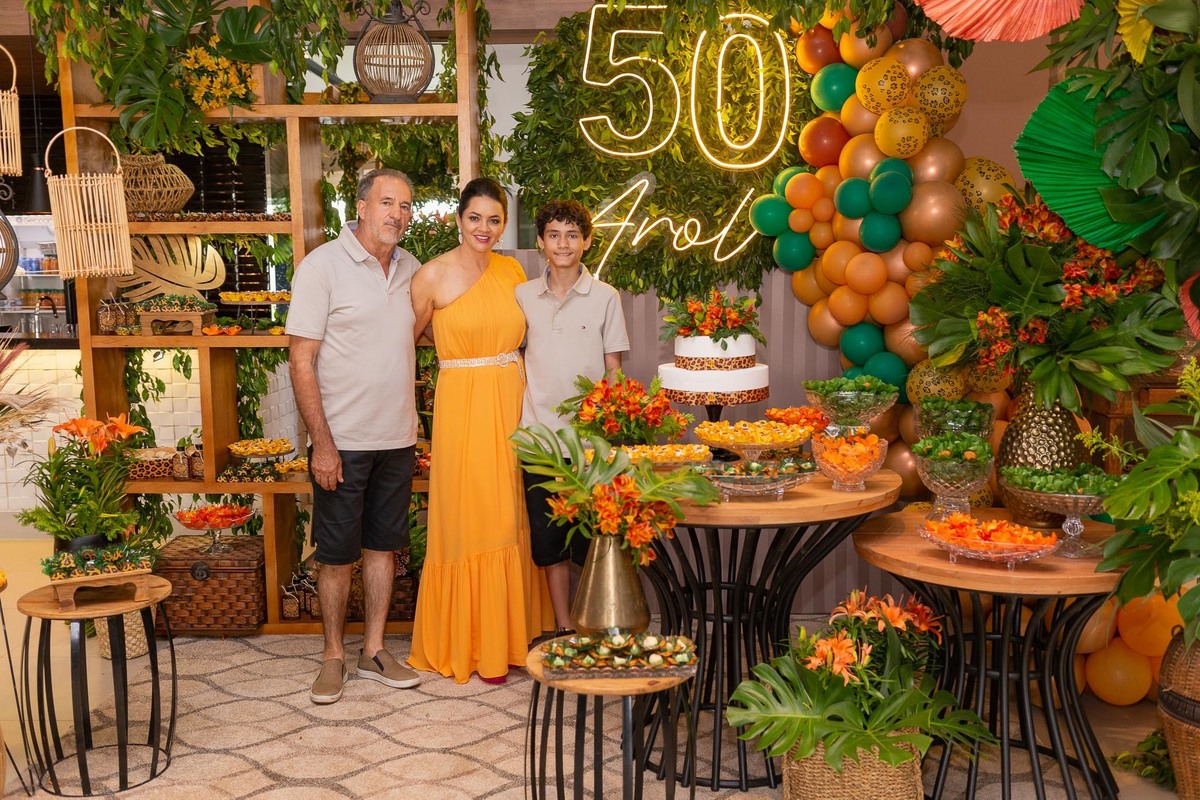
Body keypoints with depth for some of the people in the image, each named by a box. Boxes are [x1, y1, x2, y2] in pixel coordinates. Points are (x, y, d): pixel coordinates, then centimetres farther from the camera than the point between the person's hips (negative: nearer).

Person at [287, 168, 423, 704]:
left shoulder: (411, 269, 7)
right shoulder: (322, 266, -10)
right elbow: (301, 362, -12)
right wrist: (322, 443, -17)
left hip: (398, 439, 5)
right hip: (342, 441, -5)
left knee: (384, 545, 13)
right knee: (337, 554, 5)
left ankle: (374, 651, 26)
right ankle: (333, 656, 21)